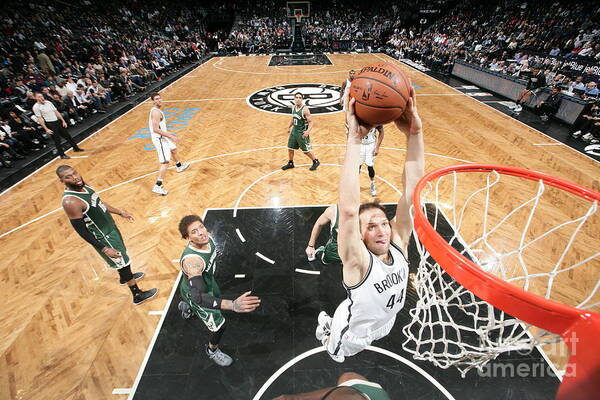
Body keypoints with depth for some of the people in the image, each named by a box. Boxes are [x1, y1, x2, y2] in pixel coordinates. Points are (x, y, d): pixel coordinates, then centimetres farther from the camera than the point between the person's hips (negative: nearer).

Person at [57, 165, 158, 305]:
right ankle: (137, 295, 23)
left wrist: (120, 212, 14)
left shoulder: (83, 186, -4)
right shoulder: (70, 202, -30)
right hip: (103, 237, -9)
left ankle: (124, 278, 57)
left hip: (111, 227, 9)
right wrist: (104, 248, -24)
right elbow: (81, 231, -25)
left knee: (122, 254, 29)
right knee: (123, 263, 5)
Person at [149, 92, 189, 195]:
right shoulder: (156, 112, -21)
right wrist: (171, 136, -29)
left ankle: (179, 166, 63)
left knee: (174, 150, 34)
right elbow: (155, 129, -28)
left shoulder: (156, 110, 11)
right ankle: (157, 187, -14)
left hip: (163, 137, 11)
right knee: (166, 162, -14)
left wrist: (168, 134, 27)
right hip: (159, 139, -11)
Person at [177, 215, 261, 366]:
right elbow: (198, 297, -55)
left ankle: (185, 306, 64)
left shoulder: (207, 238, -23)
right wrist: (233, 305, -68)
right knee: (220, 325, 2)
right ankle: (212, 350, 38)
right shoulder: (192, 260, -47)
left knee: (218, 297, 35)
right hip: (194, 293, -7)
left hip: (207, 280, 7)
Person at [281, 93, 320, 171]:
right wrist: (289, 127, 29)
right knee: (290, 148, 11)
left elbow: (311, 122, -21)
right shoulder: (293, 107, 2)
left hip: (302, 133, -7)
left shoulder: (305, 109, -20)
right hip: (294, 131, 7)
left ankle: (316, 162, 23)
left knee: (306, 151, 1)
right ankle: (290, 163, 30)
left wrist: (308, 131, -37)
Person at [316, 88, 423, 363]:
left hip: (384, 323, 4)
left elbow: (411, 193, -39)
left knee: (361, 344, 34)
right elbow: (348, 210, -60)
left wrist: (415, 134, -49)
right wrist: (355, 139, -63)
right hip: (351, 334, -4)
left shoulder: (399, 245, -27)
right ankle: (325, 327, 55)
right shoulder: (357, 262, -40)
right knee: (340, 352, 27)